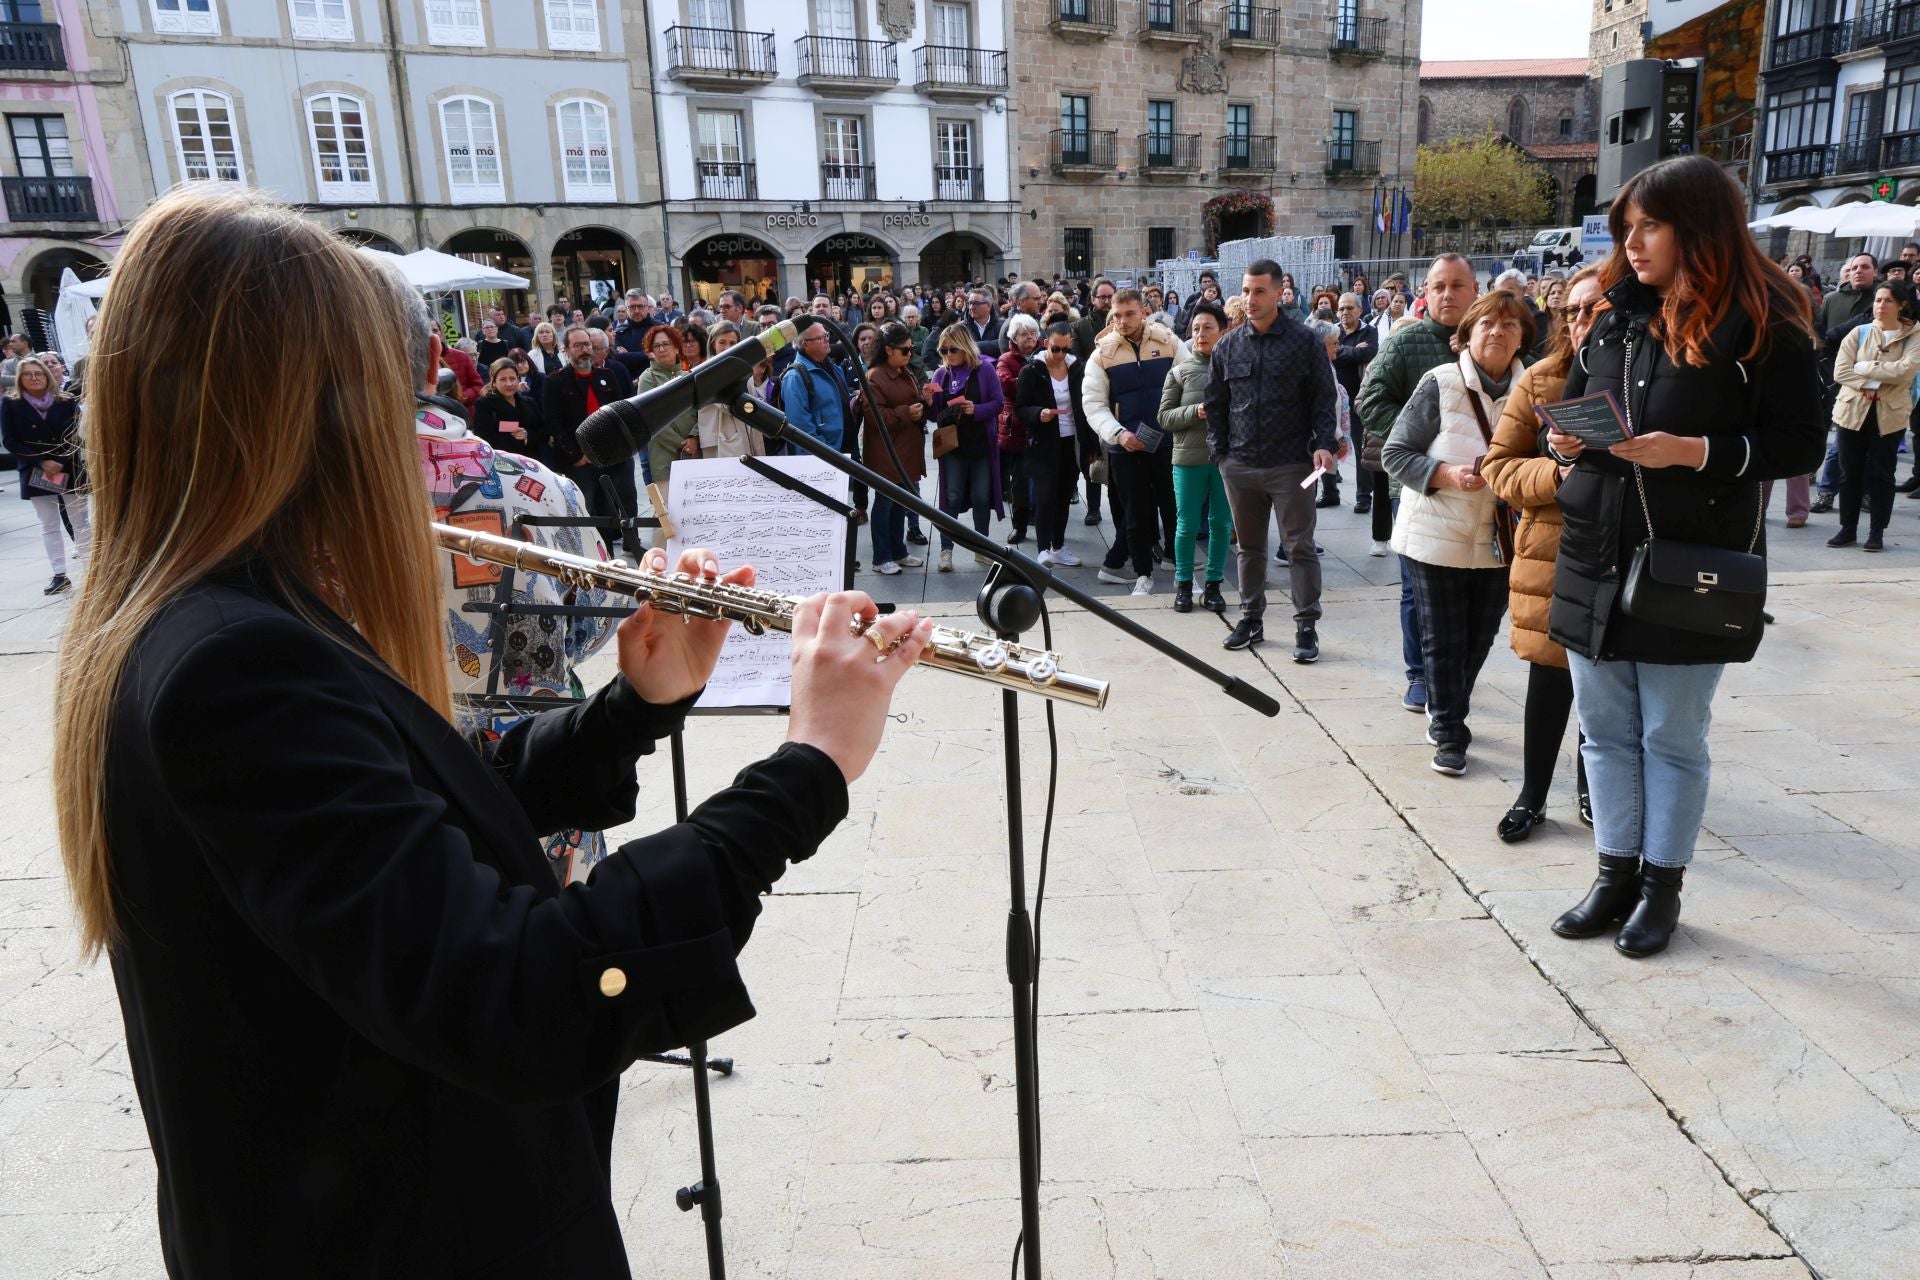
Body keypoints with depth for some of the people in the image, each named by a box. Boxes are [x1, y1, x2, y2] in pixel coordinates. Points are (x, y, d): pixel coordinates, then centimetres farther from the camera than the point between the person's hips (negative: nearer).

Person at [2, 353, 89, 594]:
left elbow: (78, 435, -4)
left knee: (80, 522, 4)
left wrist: (59, 463, -16)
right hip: (35, 474, 1)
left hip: (71, 471, -1)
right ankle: (60, 574, 7)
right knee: (49, 525, 5)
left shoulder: (66, 402, -1)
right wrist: (42, 462, -14)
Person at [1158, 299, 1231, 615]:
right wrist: (1195, 412, -15)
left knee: (1221, 523, 7)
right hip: (1188, 458, 0)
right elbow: (1165, 416, 0)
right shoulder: (1180, 371, 3)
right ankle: (1183, 584, 18)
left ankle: (1213, 584, 18)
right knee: (1187, 524, 5)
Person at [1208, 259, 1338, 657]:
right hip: (1240, 465, 4)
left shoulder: (1305, 342, -2)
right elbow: (1215, 403, 12)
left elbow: (1324, 398, -2)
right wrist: (1218, 450, 6)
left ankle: (1306, 628, 7)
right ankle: (1250, 619, 25)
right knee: (1249, 546, 14)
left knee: (1300, 546, 0)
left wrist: (1323, 444, -13)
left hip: (1291, 464, -3)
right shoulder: (1227, 346, 7)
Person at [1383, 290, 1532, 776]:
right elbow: (1394, 453, -7)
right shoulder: (1440, 383, -9)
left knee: (1479, 639, 15)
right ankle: (1449, 733, 19)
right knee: (1442, 640, 4)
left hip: (1497, 541, 3)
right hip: (1437, 536, -3)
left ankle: (1447, 713, 38)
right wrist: (1445, 475, -21)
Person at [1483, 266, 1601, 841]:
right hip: (1551, 557, 0)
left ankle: (1590, 785, 32)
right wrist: (1557, 474, -17)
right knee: (1549, 682, 6)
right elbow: (1499, 466, -1)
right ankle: (1531, 795, 22)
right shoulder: (1540, 381, -1)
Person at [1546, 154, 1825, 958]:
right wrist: (1566, 438, -5)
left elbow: (1798, 444, -9)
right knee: (1606, 731, 12)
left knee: (1672, 739, 8)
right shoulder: (1619, 317, 9)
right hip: (1595, 563, 5)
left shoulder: (1762, 327, -7)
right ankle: (1616, 875, 26)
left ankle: (1662, 885, 23)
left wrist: (1695, 452, -22)